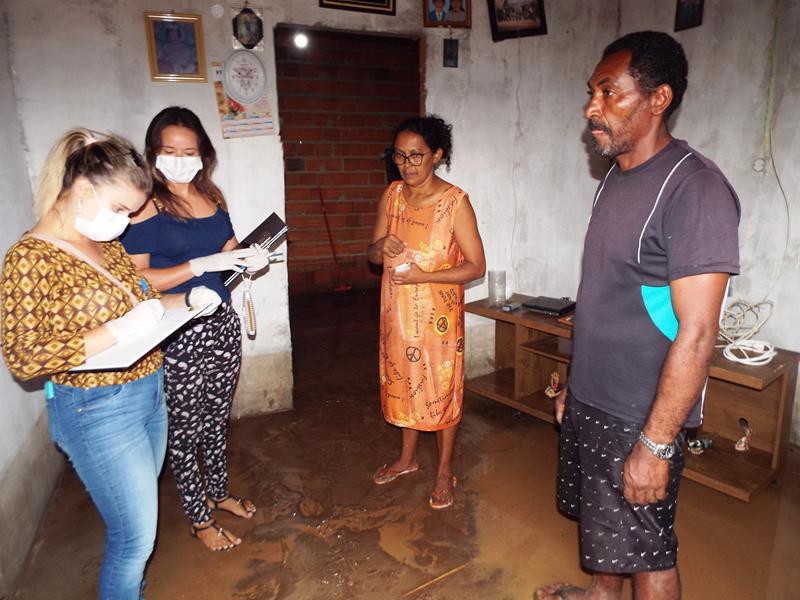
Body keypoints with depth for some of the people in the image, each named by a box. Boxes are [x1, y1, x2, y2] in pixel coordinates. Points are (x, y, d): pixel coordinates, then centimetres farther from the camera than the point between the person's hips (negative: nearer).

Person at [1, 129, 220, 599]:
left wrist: (186, 299, 0)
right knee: (136, 533, 4)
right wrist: (117, 331, -27)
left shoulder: (108, 243, 5)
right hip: (98, 412, -8)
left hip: (150, 394, 8)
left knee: (141, 510, 22)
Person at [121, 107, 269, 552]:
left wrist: (249, 258, -6)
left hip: (221, 322, 6)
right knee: (185, 427, 10)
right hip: (176, 334, -6)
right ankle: (200, 518, 31)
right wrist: (200, 265, -25)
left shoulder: (212, 194, 5)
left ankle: (219, 493, 43)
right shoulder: (145, 203, -14)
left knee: (217, 416, 21)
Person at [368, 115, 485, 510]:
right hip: (398, 314, 6)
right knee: (403, 384, 19)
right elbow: (372, 255, 5)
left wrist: (423, 276, -24)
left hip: (439, 316, -5)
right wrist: (382, 246, -19)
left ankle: (444, 472, 30)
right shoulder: (392, 195, 1)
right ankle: (408, 457, 42)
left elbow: (476, 266, -15)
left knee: (442, 389, 9)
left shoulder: (455, 202, -15)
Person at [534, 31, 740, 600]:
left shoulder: (696, 189, -20)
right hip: (591, 401, 8)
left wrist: (656, 445, -21)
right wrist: (576, 384, 15)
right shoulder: (617, 177, 6)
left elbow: (696, 334, -23)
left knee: (647, 549, 12)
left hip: (639, 417, -8)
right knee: (600, 518, 26)